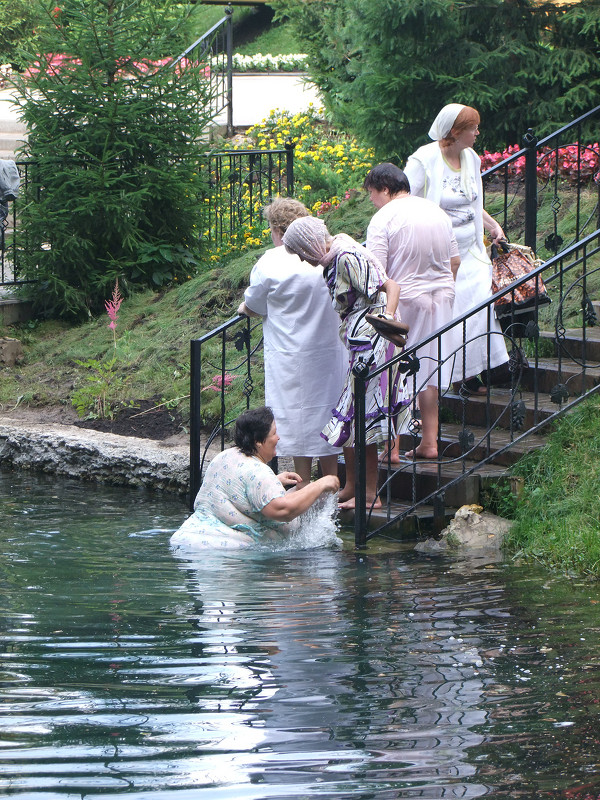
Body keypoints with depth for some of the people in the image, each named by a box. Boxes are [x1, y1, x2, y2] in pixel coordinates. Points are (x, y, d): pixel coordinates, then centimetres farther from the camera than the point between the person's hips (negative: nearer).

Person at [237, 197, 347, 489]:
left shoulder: (270, 263, -14)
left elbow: (254, 307, -2)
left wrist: (243, 309, 21)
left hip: (292, 355, -5)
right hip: (331, 350, 5)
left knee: (299, 419, 3)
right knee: (326, 413, 13)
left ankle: (304, 485, 7)